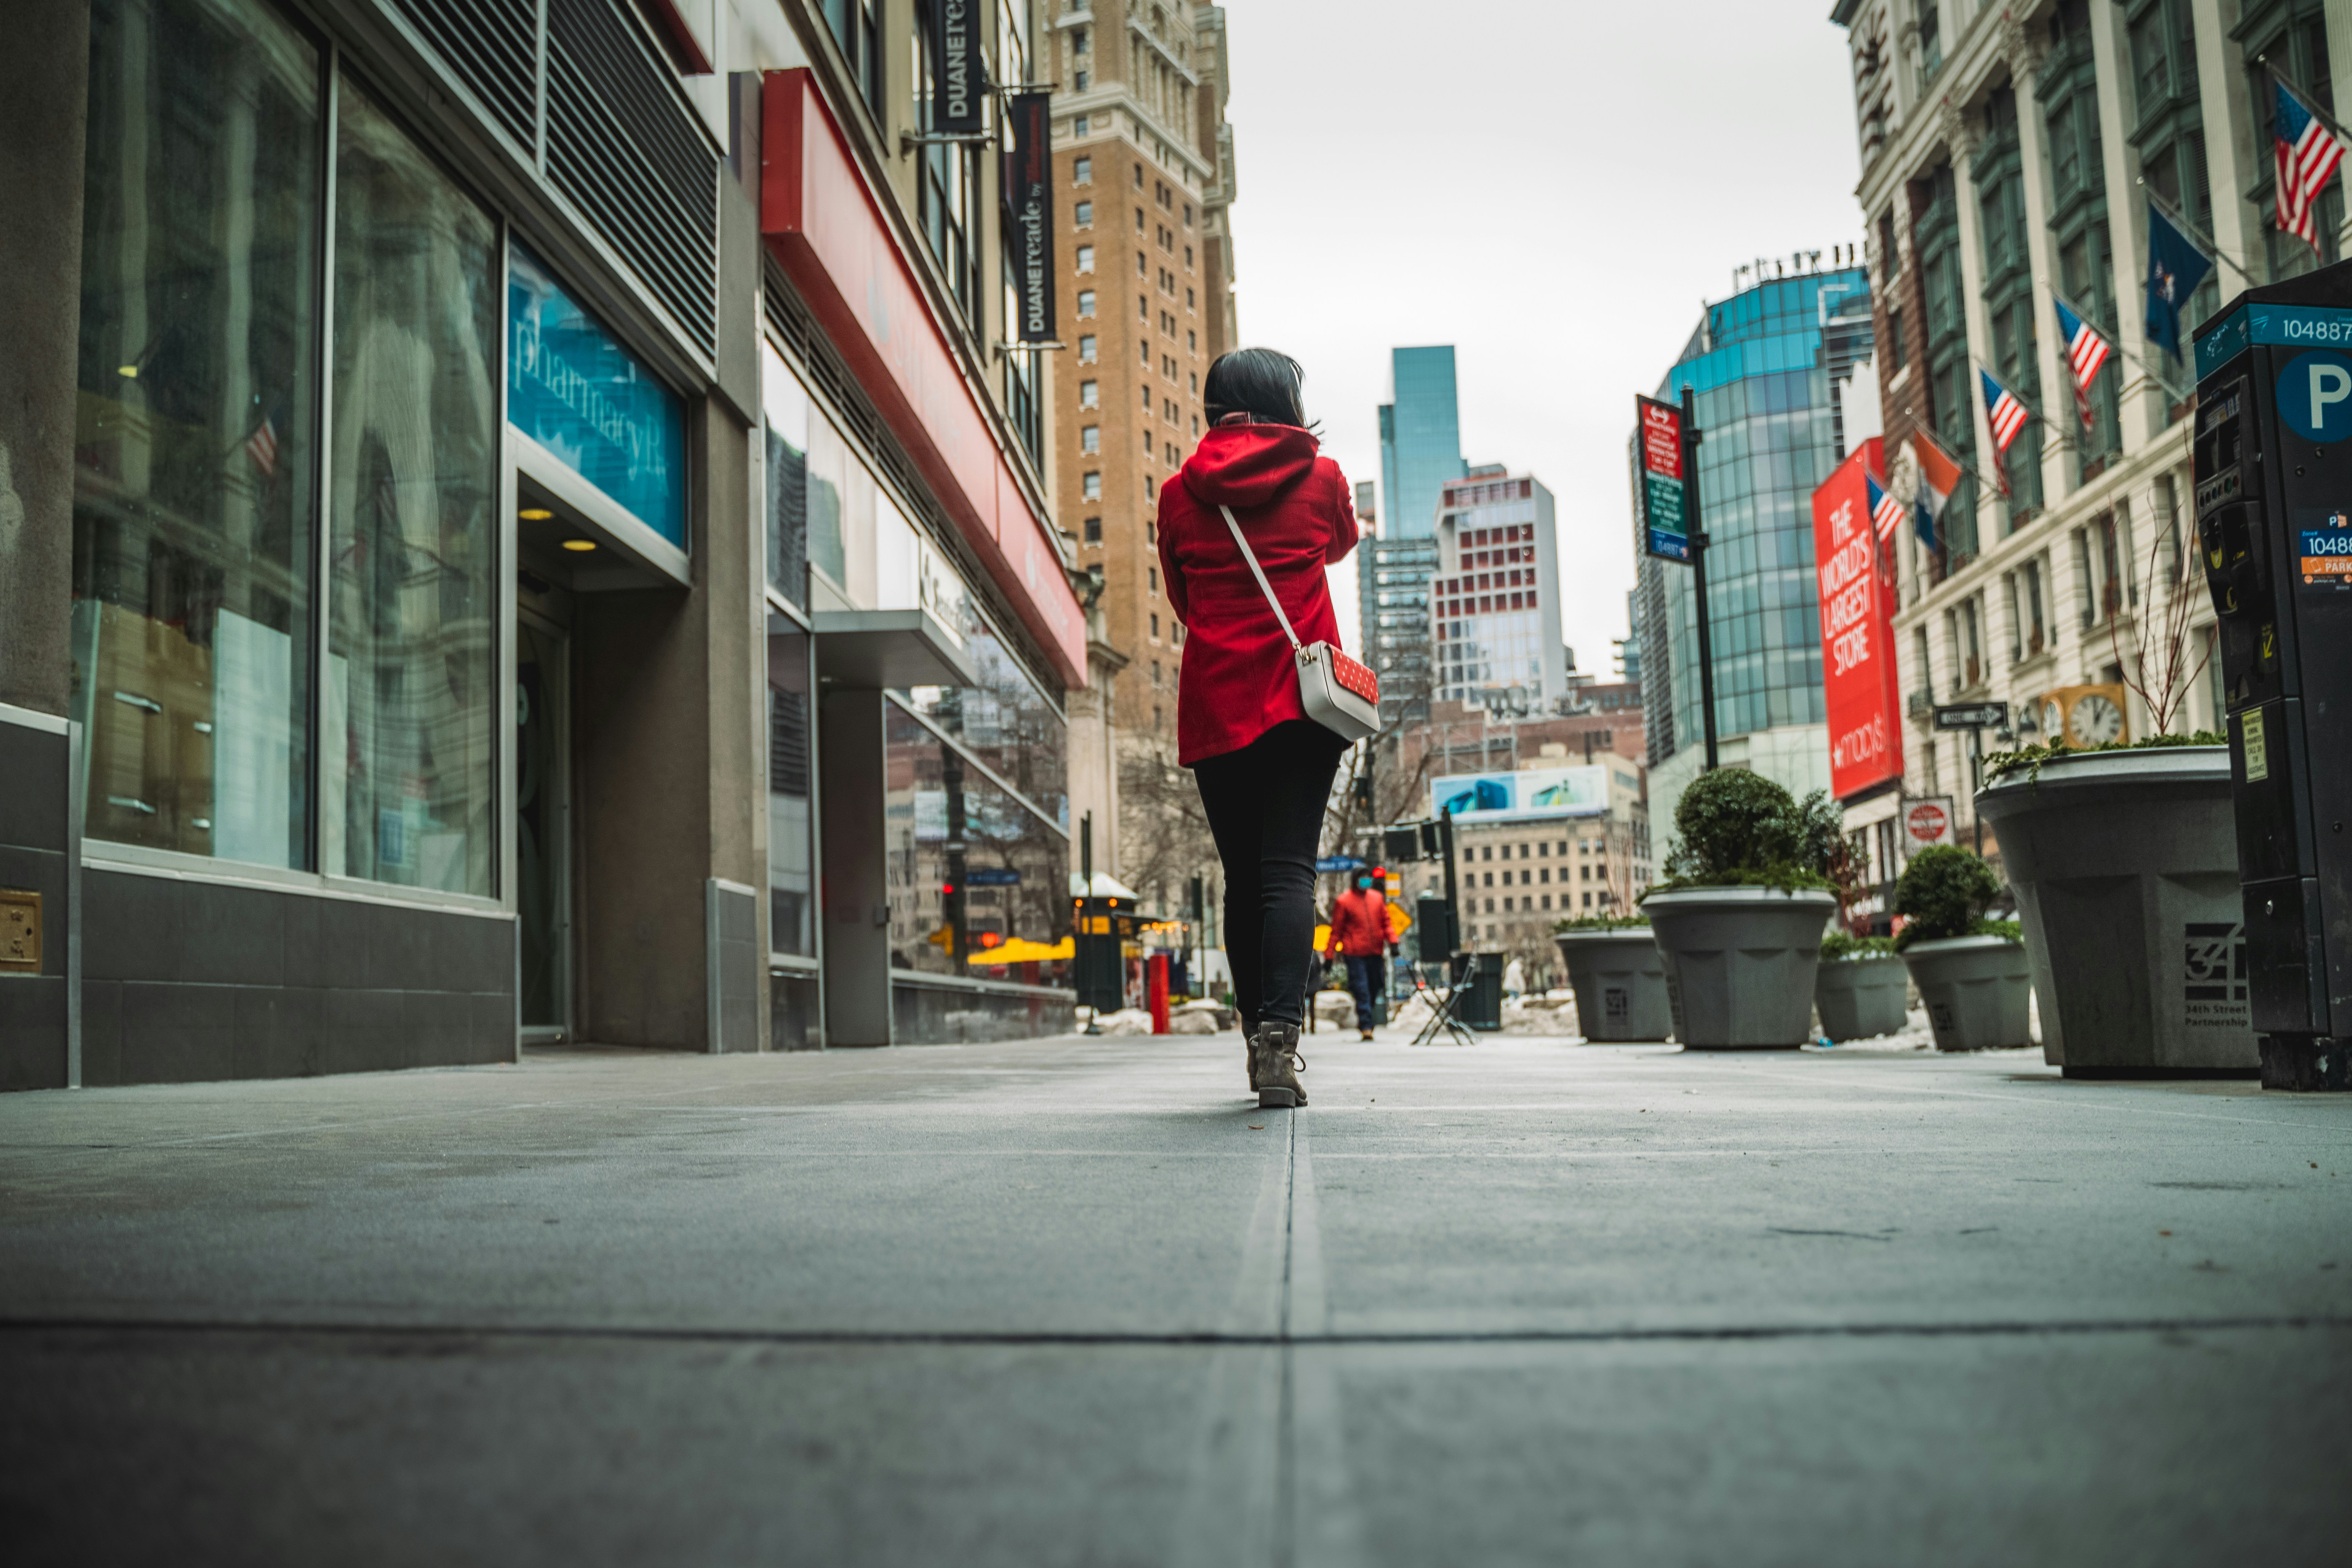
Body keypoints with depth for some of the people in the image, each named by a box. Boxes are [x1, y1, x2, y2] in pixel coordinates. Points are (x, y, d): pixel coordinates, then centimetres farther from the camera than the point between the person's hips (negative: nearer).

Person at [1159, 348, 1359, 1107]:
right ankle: (1281, 1031, -22)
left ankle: (1258, 1039, 15)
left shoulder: (1179, 494, 6)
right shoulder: (1320, 476, 3)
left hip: (1215, 700, 2)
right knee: (1289, 869, -7)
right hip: (1300, 696, -2)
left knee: (1243, 875, 11)